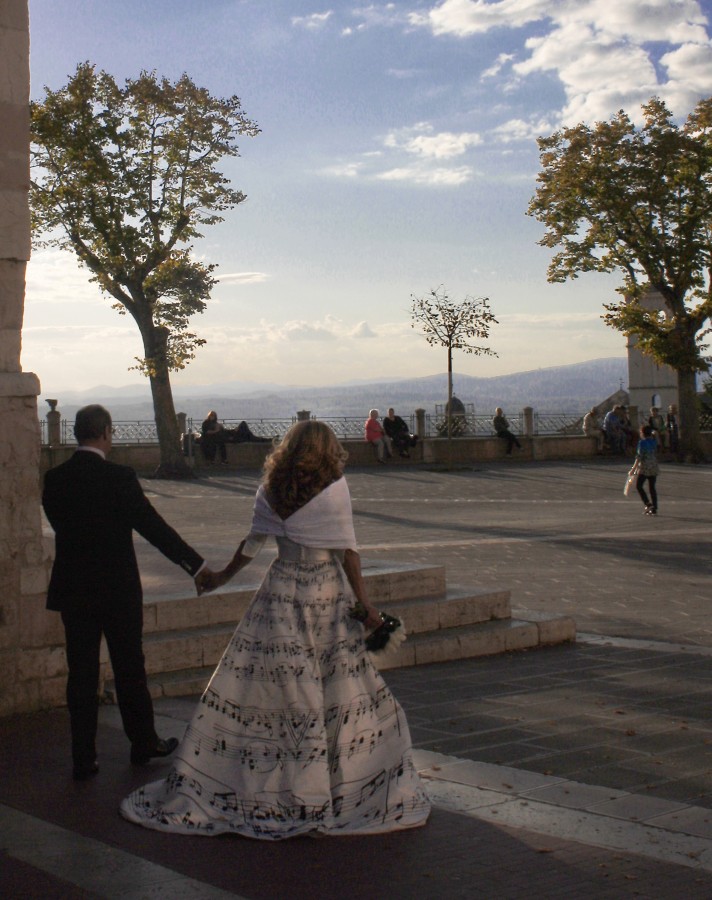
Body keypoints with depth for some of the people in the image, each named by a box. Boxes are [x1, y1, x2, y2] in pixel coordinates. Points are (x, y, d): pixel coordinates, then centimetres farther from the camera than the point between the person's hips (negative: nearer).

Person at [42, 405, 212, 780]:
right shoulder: (119, 477, -15)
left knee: (81, 674, 9)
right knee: (130, 668, 12)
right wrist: (197, 566, -8)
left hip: (72, 591, 3)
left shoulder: (54, 479, -2)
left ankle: (83, 759, 12)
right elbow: (154, 527, -14)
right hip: (118, 590, -3)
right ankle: (143, 743, 27)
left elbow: (60, 525, 9)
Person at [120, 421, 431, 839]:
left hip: (280, 597, 4)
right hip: (328, 599, -4)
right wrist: (364, 601, -6)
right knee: (344, 694, 3)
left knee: (259, 690, 8)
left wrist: (223, 576, 28)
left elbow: (253, 543, 13)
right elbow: (347, 549, -9)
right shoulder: (335, 489, -7)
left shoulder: (271, 492, 4)